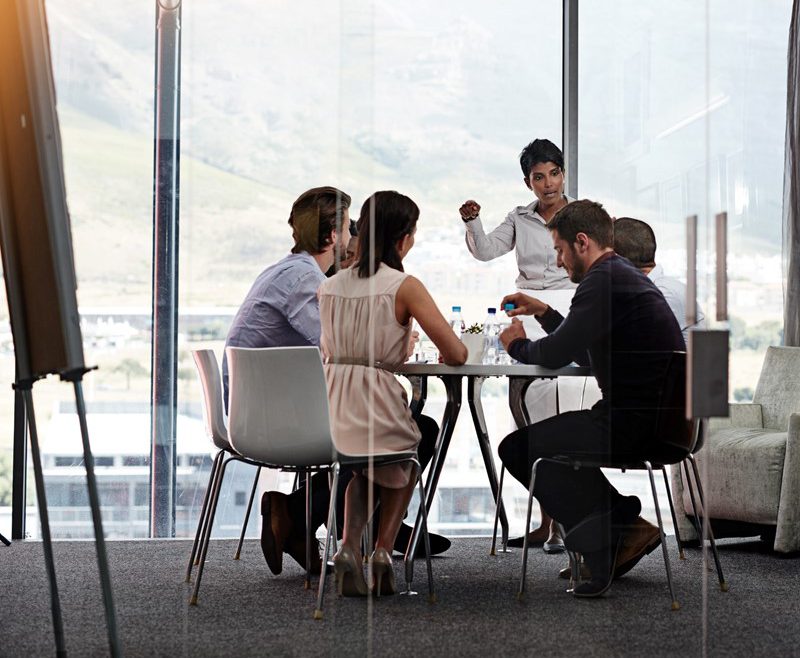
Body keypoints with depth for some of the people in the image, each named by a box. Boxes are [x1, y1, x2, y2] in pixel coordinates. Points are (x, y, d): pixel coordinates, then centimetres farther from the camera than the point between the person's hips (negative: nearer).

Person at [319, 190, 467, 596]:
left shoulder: (328, 286, 9)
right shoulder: (405, 287, -6)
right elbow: (456, 355, -8)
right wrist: (446, 353, 16)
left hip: (331, 422, 4)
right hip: (378, 418, -4)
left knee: (361, 461, 37)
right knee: (410, 450, 31)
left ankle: (349, 548, 16)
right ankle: (382, 552, 17)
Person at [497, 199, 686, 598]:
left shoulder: (602, 282, -14)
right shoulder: (627, 277, 19)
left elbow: (555, 355, -17)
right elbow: (585, 354, 28)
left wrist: (518, 346, 4)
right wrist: (544, 312, 24)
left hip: (637, 424, -11)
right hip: (660, 418, 11)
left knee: (518, 447, -5)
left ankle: (603, 541, 1)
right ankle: (624, 527, 17)